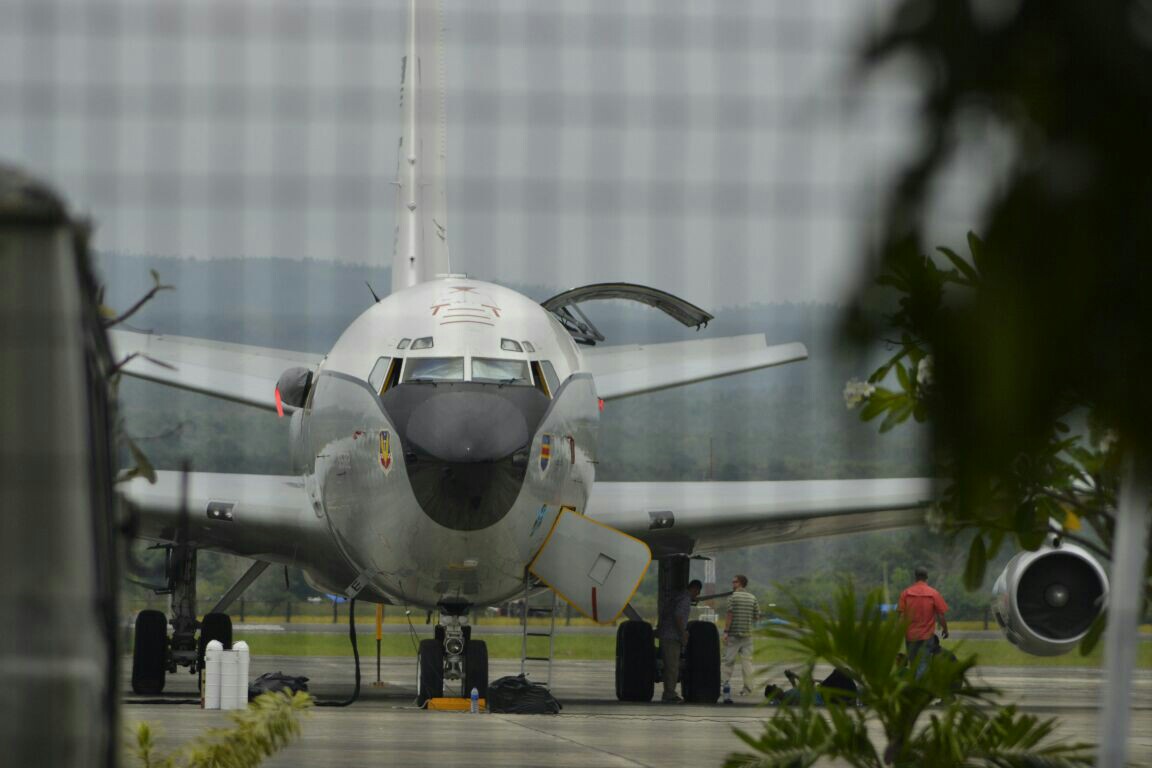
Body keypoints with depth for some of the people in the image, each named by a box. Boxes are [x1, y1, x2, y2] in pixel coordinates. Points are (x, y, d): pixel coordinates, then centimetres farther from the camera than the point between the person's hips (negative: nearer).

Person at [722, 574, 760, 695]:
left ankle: (726, 683, 6)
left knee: (729, 660, 5)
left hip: (733, 634, -4)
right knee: (747, 660, 4)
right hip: (747, 634, 4)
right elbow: (757, 617, 7)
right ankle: (748, 687, 1)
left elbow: (730, 615, -13)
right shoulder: (752, 598, 7)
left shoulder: (734, 597, -7)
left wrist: (726, 631, -12)